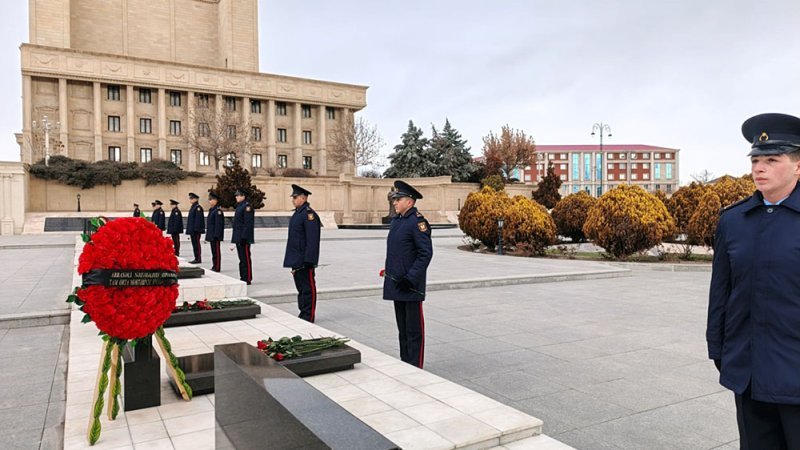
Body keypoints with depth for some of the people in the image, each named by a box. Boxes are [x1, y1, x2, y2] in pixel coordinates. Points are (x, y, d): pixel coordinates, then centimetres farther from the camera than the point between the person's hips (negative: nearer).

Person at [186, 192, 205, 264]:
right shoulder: (192, 207, 18)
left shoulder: (198, 207, -12)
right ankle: (196, 258, 16)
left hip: (196, 230, -10)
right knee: (194, 244, 11)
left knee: (197, 244, -6)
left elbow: (198, 219, -18)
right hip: (192, 230, 10)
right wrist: (189, 230, 19)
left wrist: (196, 229, -22)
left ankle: (198, 259, -3)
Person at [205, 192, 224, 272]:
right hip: (211, 235, 9)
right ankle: (214, 267, 19)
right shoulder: (211, 210, 16)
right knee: (213, 251, 13)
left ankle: (217, 268, 1)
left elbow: (218, 224, -18)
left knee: (216, 251, -4)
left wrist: (216, 235, -21)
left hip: (215, 236, -9)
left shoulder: (218, 210, -14)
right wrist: (208, 236, 18)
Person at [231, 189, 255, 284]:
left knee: (245, 259, -5)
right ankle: (243, 277, 20)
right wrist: (235, 238, 19)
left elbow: (248, 224, -20)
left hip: (244, 239, -10)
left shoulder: (247, 207, -13)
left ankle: (247, 279, -1)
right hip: (238, 238, 10)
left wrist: (243, 237, -23)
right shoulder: (239, 206, 18)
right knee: (242, 259, 14)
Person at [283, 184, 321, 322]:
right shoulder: (297, 213, 16)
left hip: (304, 261, -10)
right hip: (296, 260, 10)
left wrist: (307, 261, -22)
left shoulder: (309, 214, -14)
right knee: (301, 287, 15)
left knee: (308, 288, -1)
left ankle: (308, 317, 6)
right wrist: (293, 260, 19)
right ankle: (303, 314, 24)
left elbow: (312, 240, -20)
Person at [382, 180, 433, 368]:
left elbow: (426, 253, -18)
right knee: (402, 327, 17)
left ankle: (415, 367, 10)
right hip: (396, 284, 9)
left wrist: (410, 278, -21)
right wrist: (387, 269, 15)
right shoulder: (396, 220, 14)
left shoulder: (417, 221, -13)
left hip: (411, 286, -9)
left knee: (414, 329, 1)